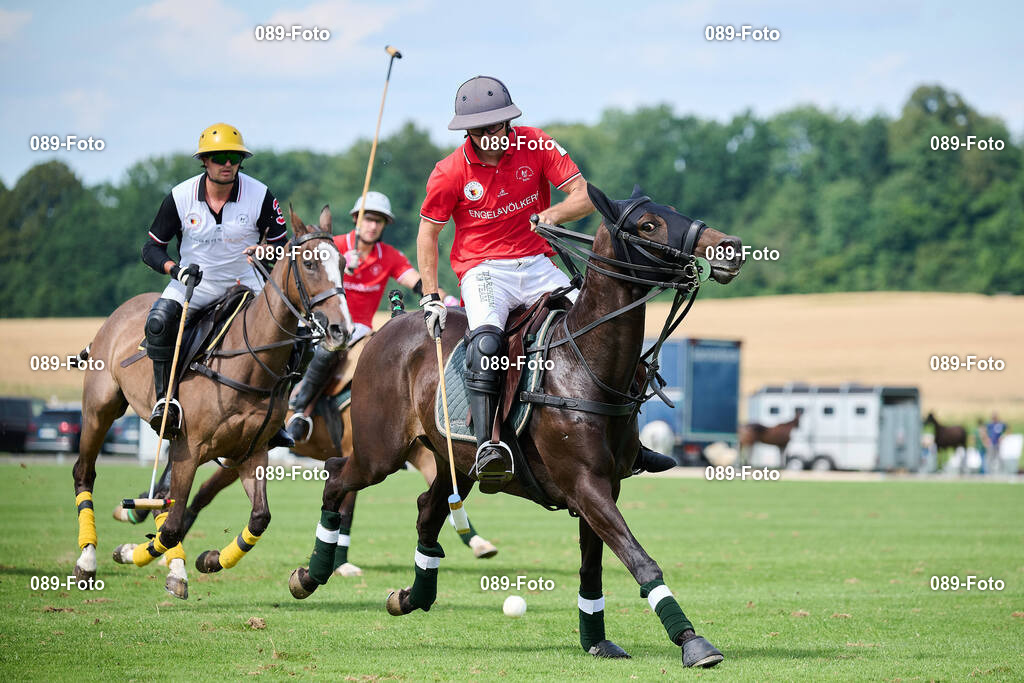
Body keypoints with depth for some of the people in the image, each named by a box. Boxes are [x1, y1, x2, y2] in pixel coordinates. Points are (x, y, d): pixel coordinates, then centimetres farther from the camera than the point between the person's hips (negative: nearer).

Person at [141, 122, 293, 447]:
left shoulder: (260, 195, -10)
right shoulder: (180, 197, -10)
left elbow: (282, 244, 0)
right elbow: (151, 248, -3)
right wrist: (176, 270, -24)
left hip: (243, 285, 1)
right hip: (192, 284, -1)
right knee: (158, 323, -29)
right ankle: (165, 399, -21)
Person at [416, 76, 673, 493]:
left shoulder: (536, 146, -3)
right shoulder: (450, 172, -7)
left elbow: (585, 196, -4)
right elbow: (428, 232, 4)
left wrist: (553, 215, -26)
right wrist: (430, 296, -1)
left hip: (537, 265, 3)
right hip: (483, 270, -3)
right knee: (487, 339, -33)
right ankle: (485, 446, -42)